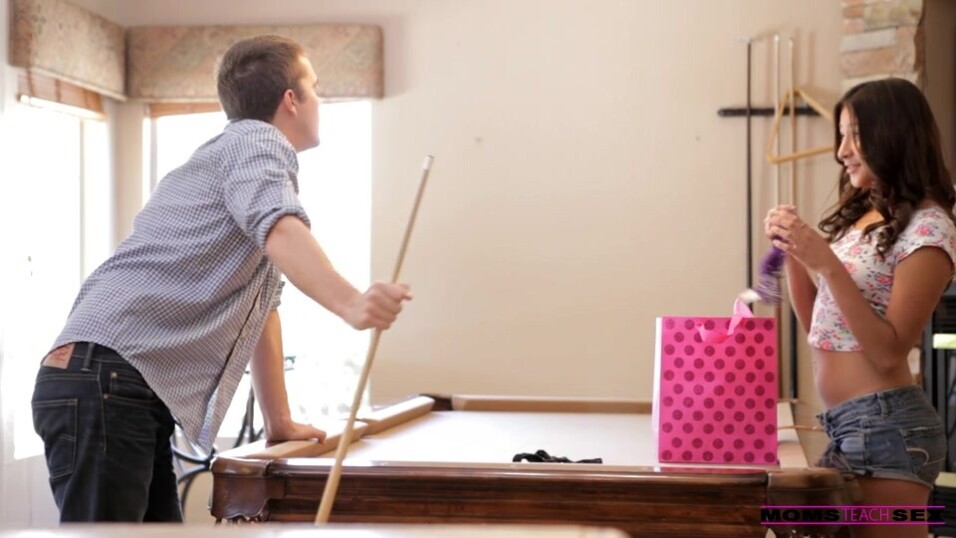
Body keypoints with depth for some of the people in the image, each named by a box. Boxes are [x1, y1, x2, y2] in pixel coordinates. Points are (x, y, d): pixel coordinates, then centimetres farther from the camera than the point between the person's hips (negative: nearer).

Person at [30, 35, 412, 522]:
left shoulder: (236, 155, 28)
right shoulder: (259, 141, -1)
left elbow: (260, 308, 31)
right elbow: (280, 233, -25)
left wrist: (279, 422, 31)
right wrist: (350, 303, -44)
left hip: (137, 393, 10)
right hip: (105, 378, -10)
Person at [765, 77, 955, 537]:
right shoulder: (861, 217, 13)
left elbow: (889, 351, -17)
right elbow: (818, 327, 15)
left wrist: (826, 264, -23)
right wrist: (794, 253, 2)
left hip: (885, 425, -9)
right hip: (846, 426, 9)